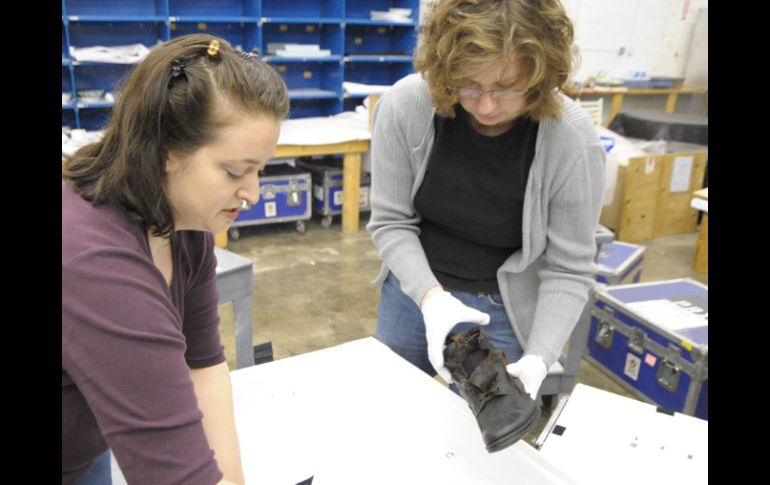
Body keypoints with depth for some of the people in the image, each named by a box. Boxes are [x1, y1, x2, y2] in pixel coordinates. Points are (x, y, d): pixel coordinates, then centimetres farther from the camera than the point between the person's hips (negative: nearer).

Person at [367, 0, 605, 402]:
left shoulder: (573, 141, -23)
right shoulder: (404, 106, -20)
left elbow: (568, 270, -15)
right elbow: (390, 222, -13)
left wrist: (538, 359, -28)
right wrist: (430, 296, -28)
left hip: (505, 309, -2)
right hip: (414, 287, 3)